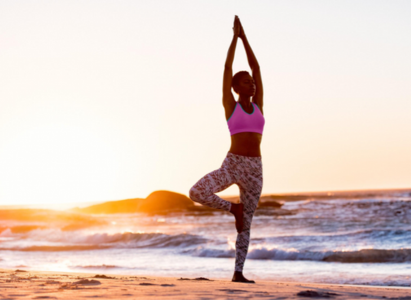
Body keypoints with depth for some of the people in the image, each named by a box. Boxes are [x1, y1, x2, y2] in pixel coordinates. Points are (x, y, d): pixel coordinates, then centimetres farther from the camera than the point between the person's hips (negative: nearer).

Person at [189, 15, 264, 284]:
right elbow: (227, 67, -2)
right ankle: (234, 208, 2)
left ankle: (239, 272, 12)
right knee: (197, 193, -25)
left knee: (247, 222, 5)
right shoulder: (230, 105, 1)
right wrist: (236, 35, 1)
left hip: (255, 169, 3)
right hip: (232, 165, -3)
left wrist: (245, 37, 7)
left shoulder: (257, 104, 11)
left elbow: (257, 67, 8)